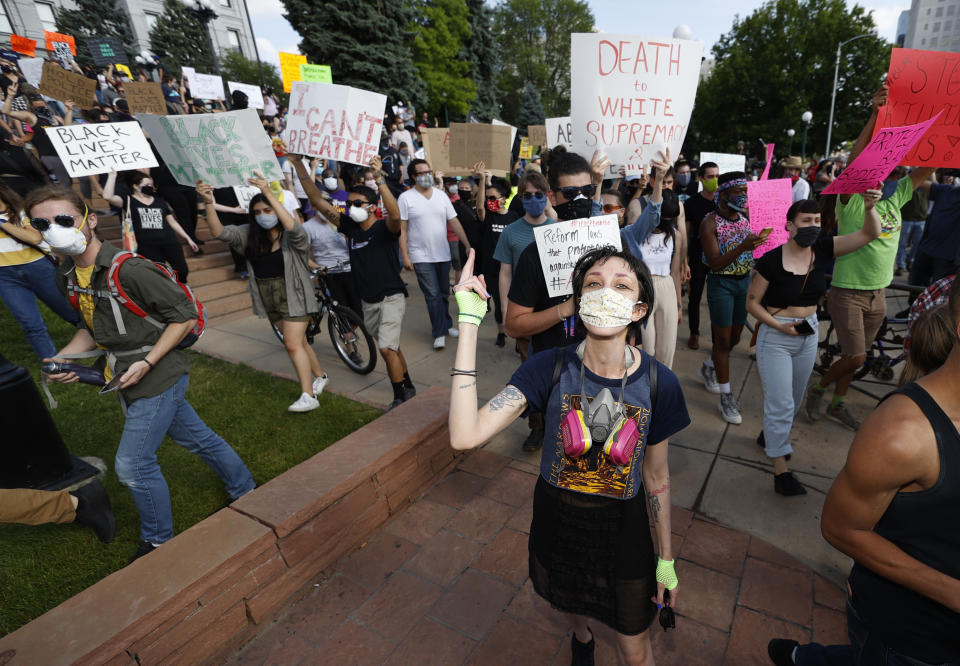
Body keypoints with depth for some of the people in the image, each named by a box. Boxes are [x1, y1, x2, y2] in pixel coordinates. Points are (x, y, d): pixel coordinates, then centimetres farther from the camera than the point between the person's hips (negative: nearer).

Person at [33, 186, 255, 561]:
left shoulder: (129, 270, -23)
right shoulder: (67, 277, 5)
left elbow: (186, 317, -19)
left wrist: (146, 363, -20)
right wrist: (62, 358, 0)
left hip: (158, 376, -8)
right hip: (131, 380, 8)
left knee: (132, 464, -1)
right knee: (197, 438, 19)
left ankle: (158, 540, 23)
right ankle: (244, 490, 38)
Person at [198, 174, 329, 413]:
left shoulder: (292, 237, -13)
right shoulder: (250, 234, 2)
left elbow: (294, 228, -37)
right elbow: (220, 232, -9)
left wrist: (269, 194, -42)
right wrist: (208, 203, -25)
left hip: (293, 295, -6)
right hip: (269, 297, 6)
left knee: (293, 344, -10)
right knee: (298, 341, 16)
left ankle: (308, 396, -4)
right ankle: (320, 376, 35)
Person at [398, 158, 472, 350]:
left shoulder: (441, 195, 7)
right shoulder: (405, 198, -5)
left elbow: (454, 222, 6)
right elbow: (401, 229, -7)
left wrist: (468, 246, 1)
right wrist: (405, 256, -13)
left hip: (443, 254, 4)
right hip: (421, 256, -4)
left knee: (444, 293, 14)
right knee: (433, 295, -5)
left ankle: (445, 325, 31)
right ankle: (439, 333, 6)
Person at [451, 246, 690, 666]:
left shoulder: (659, 383, -20)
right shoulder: (550, 368, -23)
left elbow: (657, 478, -5)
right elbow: (465, 436, -35)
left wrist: (666, 557, 6)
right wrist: (469, 322, -37)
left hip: (621, 526, 0)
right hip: (556, 519, 1)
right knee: (573, 609, 31)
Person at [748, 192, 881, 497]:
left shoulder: (823, 249, -5)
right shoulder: (771, 260, -17)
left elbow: (869, 233, -11)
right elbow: (752, 302, -11)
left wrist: (870, 207, -29)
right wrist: (780, 326, -19)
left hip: (808, 334, 6)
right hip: (775, 337, -5)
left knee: (794, 399, 21)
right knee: (780, 402, -4)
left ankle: (769, 435, 47)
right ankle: (781, 471, 6)